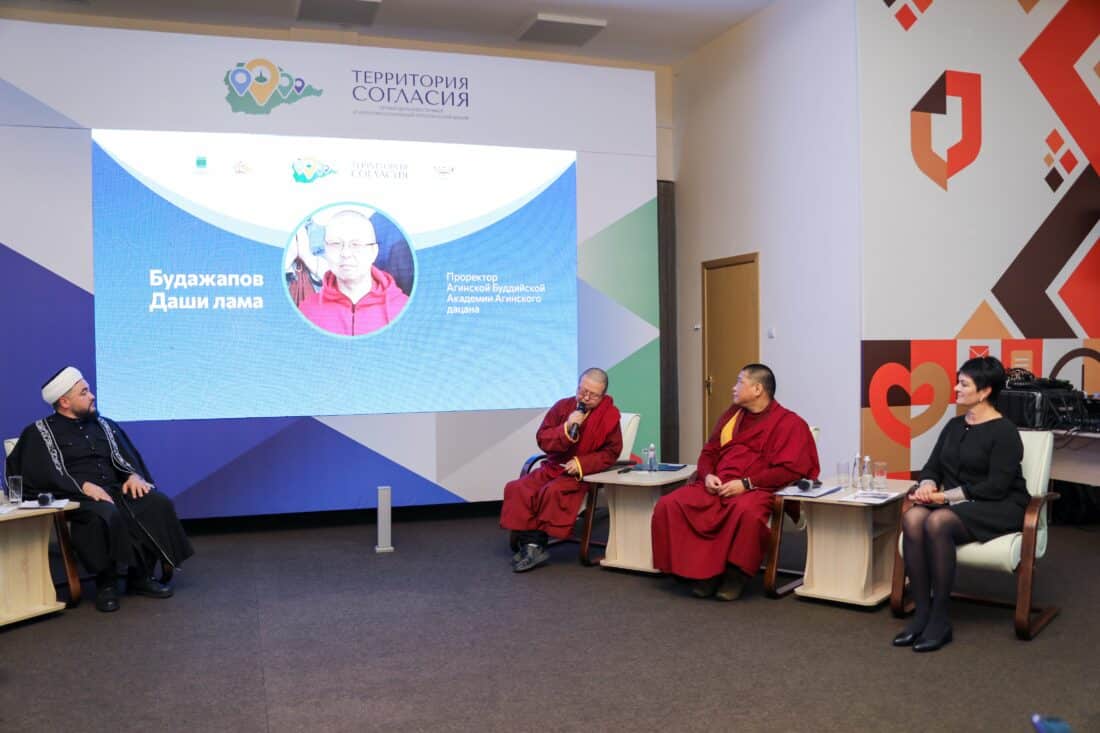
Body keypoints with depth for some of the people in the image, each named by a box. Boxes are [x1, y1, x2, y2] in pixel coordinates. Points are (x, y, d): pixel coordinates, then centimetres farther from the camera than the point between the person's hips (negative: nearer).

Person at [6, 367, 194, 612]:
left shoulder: (104, 425, 23)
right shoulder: (40, 432, 8)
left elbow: (127, 458, 17)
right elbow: (39, 474, -6)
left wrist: (134, 476, -9)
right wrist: (84, 486, -20)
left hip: (116, 490, 5)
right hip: (76, 498, -5)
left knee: (159, 504, -24)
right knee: (105, 515, -39)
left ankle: (142, 576, -13)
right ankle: (106, 583, -18)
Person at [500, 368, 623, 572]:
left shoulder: (609, 415, -6)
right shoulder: (562, 406, 1)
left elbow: (611, 452, -4)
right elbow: (542, 440, 0)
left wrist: (581, 464, -17)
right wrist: (566, 428, -18)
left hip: (583, 473, -4)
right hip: (553, 467, 4)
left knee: (552, 492, -31)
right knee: (517, 488, -18)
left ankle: (534, 545, -14)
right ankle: (530, 543, -19)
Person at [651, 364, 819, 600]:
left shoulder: (789, 423, 2)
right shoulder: (732, 414, 20)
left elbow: (789, 470, -9)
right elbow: (709, 452, 23)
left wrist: (746, 484, -17)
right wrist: (708, 475, 0)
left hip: (755, 490, -5)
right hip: (716, 486, 6)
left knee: (747, 511, -41)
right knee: (669, 505, -19)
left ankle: (737, 573, -16)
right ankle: (703, 570, -10)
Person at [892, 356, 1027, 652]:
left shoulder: (1004, 431, -9)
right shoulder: (954, 426, 13)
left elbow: (996, 487, -17)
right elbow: (932, 466, 13)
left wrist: (946, 496, -20)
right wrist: (928, 485, -11)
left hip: (999, 508, -6)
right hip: (955, 504, 6)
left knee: (937, 522, -35)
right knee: (912, 517, -28)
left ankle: (939, 619, -25)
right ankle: (922, 613, -24)